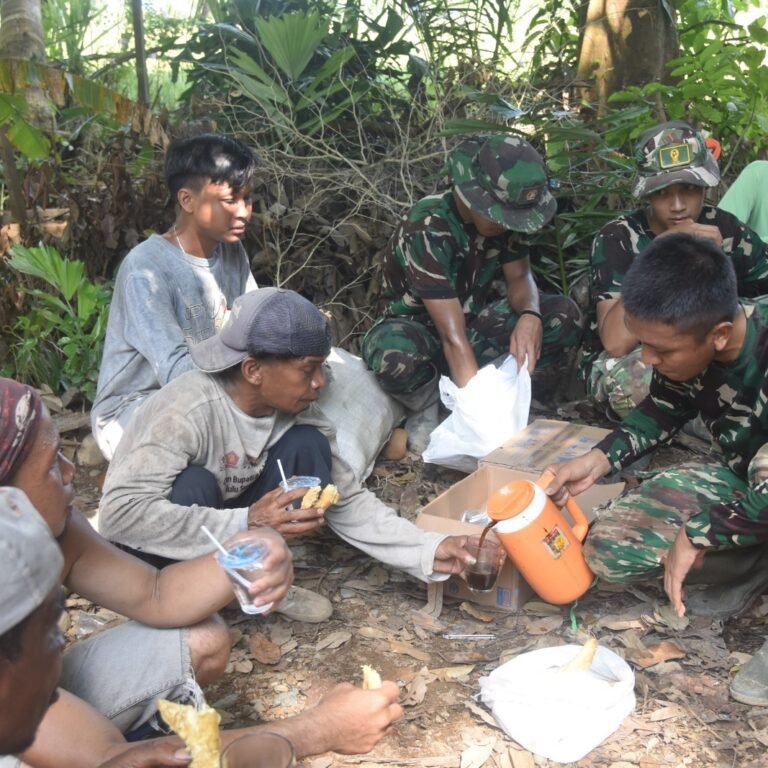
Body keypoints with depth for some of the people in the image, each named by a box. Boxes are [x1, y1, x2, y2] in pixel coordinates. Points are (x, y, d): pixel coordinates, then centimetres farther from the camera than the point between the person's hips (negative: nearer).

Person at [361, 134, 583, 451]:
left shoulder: (501, 214, -13)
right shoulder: (426, 228, -31)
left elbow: (520, 277, -4)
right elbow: (452, 334, -36)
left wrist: (530, 315, -29)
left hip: (474, 323, 5)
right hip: (419, 327, -5)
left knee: (564, 316, -16)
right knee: (395, 355, -42)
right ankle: (427, 404, -7)